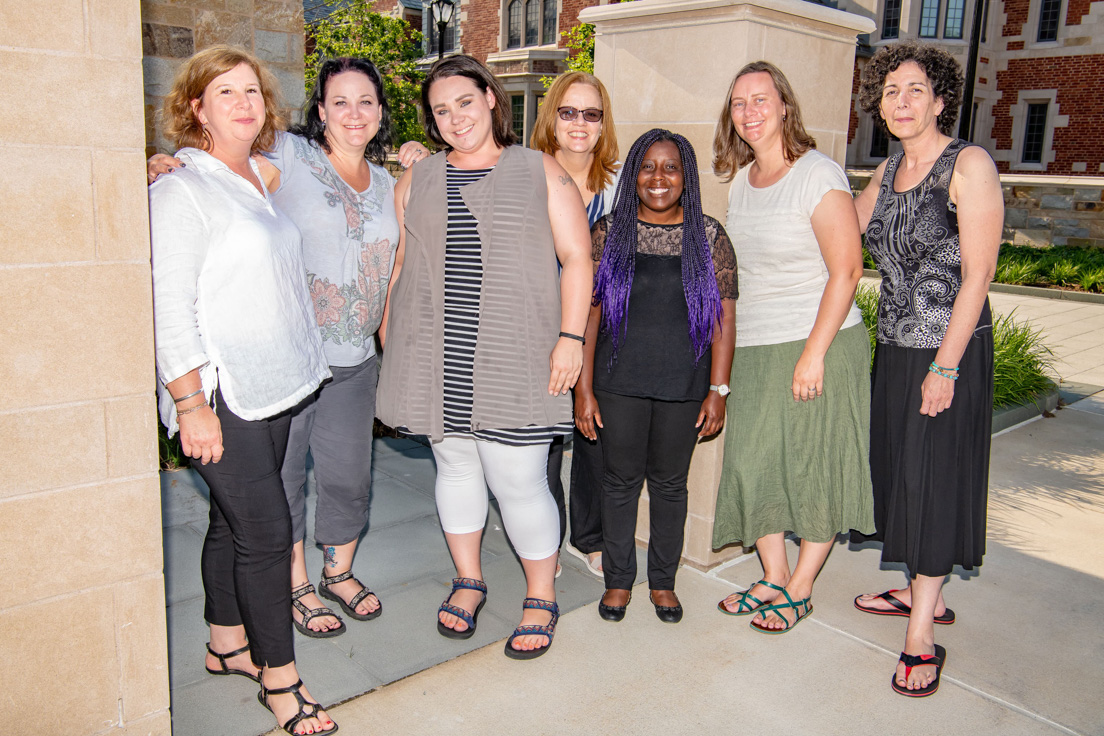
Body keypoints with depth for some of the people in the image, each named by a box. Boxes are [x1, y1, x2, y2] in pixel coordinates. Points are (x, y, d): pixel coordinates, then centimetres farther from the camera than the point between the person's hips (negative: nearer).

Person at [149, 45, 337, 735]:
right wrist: (191, 403, -18)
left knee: (236, 521, 17)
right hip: (220, 392, -7)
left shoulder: (265, 178, 14)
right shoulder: (183, 188, -9)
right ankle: (279, 677, 10)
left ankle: (228, 643, 32)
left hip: (273, 386, 7)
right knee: (267, 530, -5)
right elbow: (170, 305, -14)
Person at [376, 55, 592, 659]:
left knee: (518, 479, -3)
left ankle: (540, 598, 18)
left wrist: (570, 337, -9)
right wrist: (389, 339, 11)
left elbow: (576, 258, 0)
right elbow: (397, 264, 16)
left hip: (514, 356, -3)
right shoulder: (417, 180, 13)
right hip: (436, 355, 4)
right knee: (454, 464, 13)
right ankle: (468, 581, 33)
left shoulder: (540, 172, 4)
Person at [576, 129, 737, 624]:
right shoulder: (609, 232, 0)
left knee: (669, 483, 12)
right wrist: (584, 389, -5)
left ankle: (663, 580, 30)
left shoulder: (709, 236, 1)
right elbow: (587, 312, -1)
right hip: (619, 383, 0)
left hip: (682, 387, 0)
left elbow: (724, 317, 0)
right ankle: (618, 579, 28)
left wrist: (717, 390, -5)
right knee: (621, 480, 10)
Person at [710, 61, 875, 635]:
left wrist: (813, 354, -19)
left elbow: (845, 271, -14)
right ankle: (773, 579, 25)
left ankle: (799, 590, 20)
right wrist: (725, 349, 13)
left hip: (818, 345, -6)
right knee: (752, 461, 7)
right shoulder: (740, 180, 11)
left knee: (814, 468, 4)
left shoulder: (818, 175, -11)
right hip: (752, 350, 7)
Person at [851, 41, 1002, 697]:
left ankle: (922, 638, 9)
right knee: (902, 468, 14)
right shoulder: (888, 170, 10)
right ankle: (926, 595, 33)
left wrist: (945, 366, -18)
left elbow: (978, 274, -15)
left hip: (951, 350, -7)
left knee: (935, 477, -1)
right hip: (895, 347, 7)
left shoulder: (969, 165, -11)